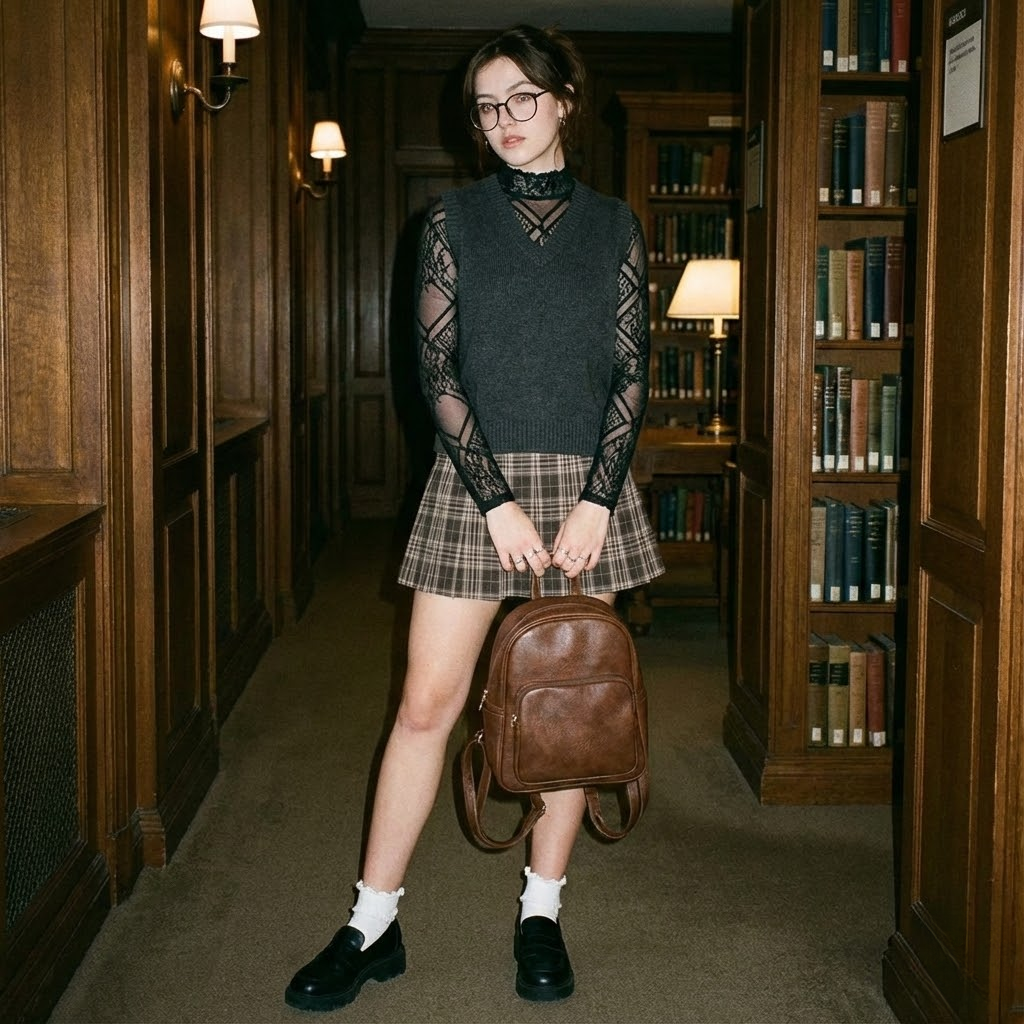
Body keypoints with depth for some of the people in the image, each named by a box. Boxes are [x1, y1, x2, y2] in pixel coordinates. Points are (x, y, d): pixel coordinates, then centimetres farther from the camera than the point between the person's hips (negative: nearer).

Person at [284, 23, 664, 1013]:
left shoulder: (614, 226, 7)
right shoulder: (453, 220, 4)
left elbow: (632, 373, 3)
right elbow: (437, 369, -3)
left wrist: (597, 496, -9)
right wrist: (497, 498, -12)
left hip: (586, 483, 1)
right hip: (475, 481, -1)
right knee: (427, 703, -1)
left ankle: (542, 913, 21)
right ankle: (372, 925, 10)